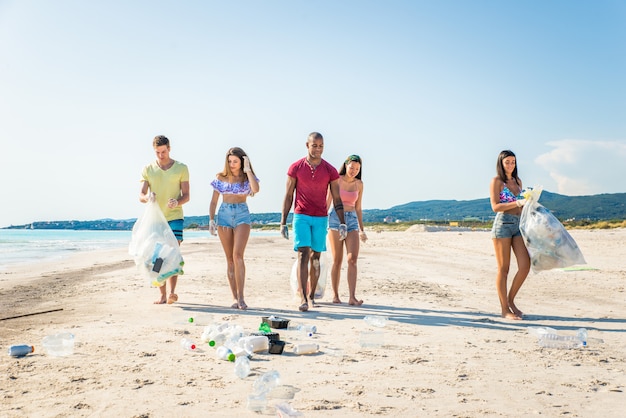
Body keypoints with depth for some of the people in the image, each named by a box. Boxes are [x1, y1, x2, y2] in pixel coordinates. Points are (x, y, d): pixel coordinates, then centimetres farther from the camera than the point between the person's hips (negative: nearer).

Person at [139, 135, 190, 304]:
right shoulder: (148, 169, 8)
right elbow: (141, 195, 2)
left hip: (174, 217, -2)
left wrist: (177, 202, -21)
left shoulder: (181, 168, 3)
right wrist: (147, 197, -23)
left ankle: (172, 292, -13)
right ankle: (162, 294, 9)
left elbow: (186, 195, 2)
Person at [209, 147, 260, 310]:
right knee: (229, 258, 3)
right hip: (224, 215, 2)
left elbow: (256, 189, -20)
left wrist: (248, 170, -12)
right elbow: (213, 201, 11)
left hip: (242, 214, -2)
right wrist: (211, 220, 1)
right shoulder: (221, 177, 7)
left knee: (238, 255, -16)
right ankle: (235, 297, 7)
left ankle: (240, 297, -13)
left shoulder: (247, 177, 2)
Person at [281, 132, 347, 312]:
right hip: (301, 216, -2)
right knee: (303, 254, -13)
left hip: (321, 218, 2)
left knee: (315, 257, 6)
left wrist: (342, 223, -4)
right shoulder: (296, 168, 0)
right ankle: (303, 298, -16)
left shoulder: (330, 171, 3)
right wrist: (283, 222, 0)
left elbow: (337, 199, 4)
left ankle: (312, 296, 17)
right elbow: (288, 196, 3)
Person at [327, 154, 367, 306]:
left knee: (353, 259, -11)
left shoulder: (359, 184, 9)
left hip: (352, 221, 3)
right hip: (336, 219, -3)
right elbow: (327, 202, 1)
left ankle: (352, 297, -14)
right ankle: (335, 295, 10)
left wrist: (362, 229, 15)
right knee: (337, 260, -2)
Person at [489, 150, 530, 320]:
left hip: (518, 225, 6)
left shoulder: (518, 181, 18)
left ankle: (511, 300, 16)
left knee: (525, 266, -3)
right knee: (503, 268, -1)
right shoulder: (496, 181, -1)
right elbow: (495, 206, -11)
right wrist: (517, 203, -18)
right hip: (503, 224, -6)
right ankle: (505, 309, 6)